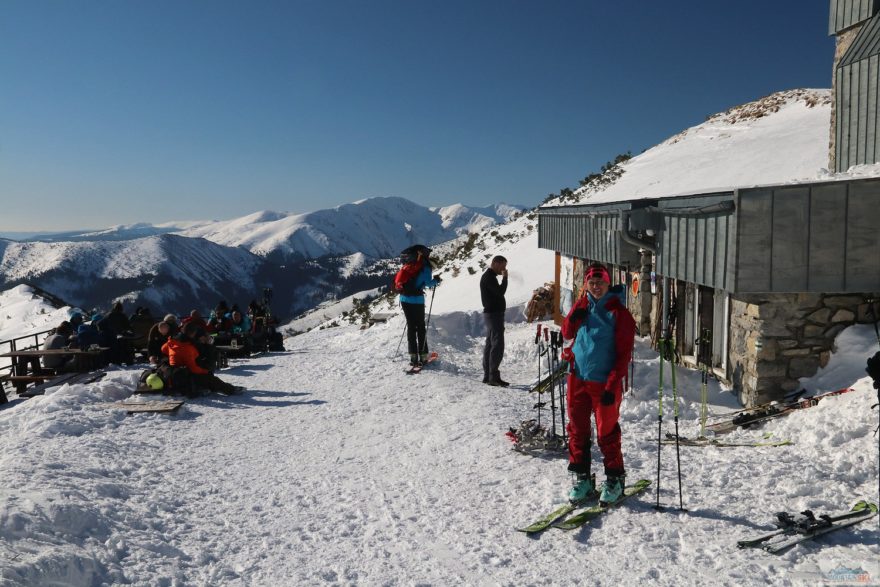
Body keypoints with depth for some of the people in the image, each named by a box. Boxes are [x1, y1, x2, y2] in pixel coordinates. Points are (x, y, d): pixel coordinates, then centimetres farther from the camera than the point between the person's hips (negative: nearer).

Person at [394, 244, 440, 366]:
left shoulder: (408, 265, 10)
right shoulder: (424, 267, -8)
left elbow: (399, 280, 14)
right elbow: (428, 283, -15)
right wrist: (436, 280, 4)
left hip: (404, 299, 5)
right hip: (416, 300, -5)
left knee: (411, 326, 11)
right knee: (421, 327, 6)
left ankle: (413, 356, 9)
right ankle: (423, 355, 7)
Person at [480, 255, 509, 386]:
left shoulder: (488, 276, 18)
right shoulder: (489, 277, -14)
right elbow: (500, 292, -23)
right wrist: (505, 277, -14)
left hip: (492, 313, 11)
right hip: (494, 314, -11)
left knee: (490, 344, 12)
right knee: (497, 346, -11)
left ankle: (487, 375, 16)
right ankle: (493, 376, -12)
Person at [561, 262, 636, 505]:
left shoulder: (619, 313, -7)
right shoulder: (581, 305, 8)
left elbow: (624, 353, -9)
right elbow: (566, 333, 11)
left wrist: (612, 385, -15)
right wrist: (575, 316, -10)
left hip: (604, 382, -4)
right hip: (577, 378, 5)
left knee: (607, 433, 3)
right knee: (577, 430, 10)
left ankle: (614, 479, 21)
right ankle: (581, 476, 23)